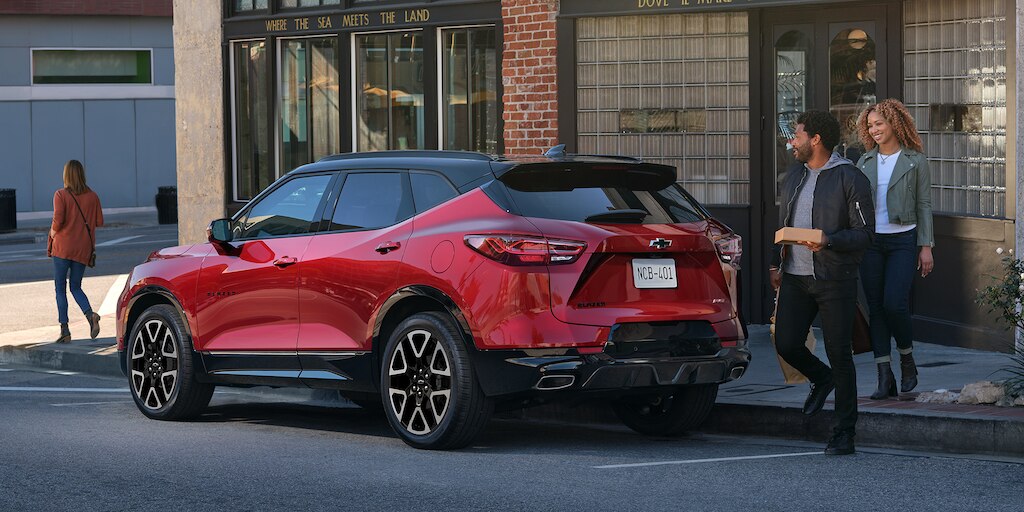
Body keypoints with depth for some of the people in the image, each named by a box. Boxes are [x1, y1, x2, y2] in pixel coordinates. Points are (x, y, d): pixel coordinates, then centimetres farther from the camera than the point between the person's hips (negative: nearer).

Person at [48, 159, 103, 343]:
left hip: (63, 246, -4)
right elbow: (99, 221, 3)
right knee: (76, 287, 14)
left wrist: (53, 232, 3)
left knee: (60, 288, 5)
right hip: (83, 248, 4)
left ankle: (64, 329, -1)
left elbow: (58, 220, -17)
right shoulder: (92, 196, 4)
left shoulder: (61, 195, -8)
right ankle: (90, 315, -14)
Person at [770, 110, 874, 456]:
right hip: (795, 278, 6)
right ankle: (821, 379, 28)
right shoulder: (794, 180, 17)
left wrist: (828, 241, -24)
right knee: (786, 344, -5)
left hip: (835, 281, -6)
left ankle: (844, 434, 6)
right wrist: (775, 263, 13)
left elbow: (864, 233, -10)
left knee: (839, 355, -3)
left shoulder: (850, 179, -6)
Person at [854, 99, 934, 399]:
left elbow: (924, 205, 1)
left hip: (903, 240, -4)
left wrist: (926, 246, -4)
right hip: (870, 242, 4)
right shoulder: (865, 162, 10)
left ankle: (907, 361, 10)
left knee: (894, 304, -16)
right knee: (876, 309, 1)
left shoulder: (915, 161, 1)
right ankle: (885, 378, 4)